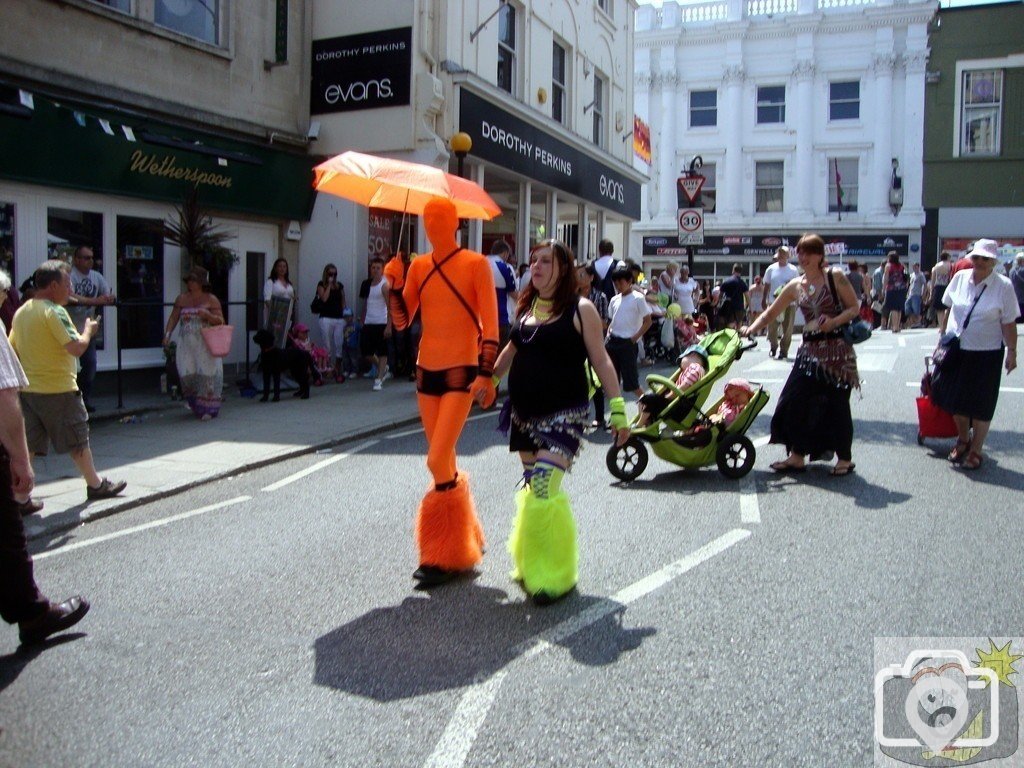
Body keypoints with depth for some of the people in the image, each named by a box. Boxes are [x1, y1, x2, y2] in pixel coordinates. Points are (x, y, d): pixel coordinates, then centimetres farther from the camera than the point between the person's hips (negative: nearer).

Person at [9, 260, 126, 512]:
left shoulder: (21, 312, 9)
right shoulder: (55, 312, -16)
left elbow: (13, 349, 15)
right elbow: (77, 347, -19)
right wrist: (88, 329, -3)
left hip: (28, 388, 7)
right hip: (58, 389, -7)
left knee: (27, 445, 6)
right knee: (78, 441, 9)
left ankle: (21, 498, 5)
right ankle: (96, 484, 24)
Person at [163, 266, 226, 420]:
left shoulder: (211, 300, 2)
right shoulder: (182, 298, 12)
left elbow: (221, 322, 0)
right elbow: (173, 318, 13)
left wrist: (208, 316, -17)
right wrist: (167, 334, 0)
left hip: (205, 344, -3)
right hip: (186, 343, 3)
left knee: (206, 374, -8)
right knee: (187, 373, -2)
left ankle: (207, 409, 0)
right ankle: (195, 406, 15)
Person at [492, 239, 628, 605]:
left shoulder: (579, 309, -7)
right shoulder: (526, 307, 10)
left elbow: (600, 359, -7)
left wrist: (617, 406, -11)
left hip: (563, 414, -6)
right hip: (524, 413, 6)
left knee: (544, 491, -16)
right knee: (531, 488, 13)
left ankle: (554, 575, -1)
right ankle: (529, 565, 29)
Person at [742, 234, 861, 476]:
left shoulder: (835, 277, -3)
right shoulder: (795, 286, 8)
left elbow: (854, 308, -3)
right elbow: (771, 312, 12)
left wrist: (833, 322, -19)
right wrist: (751, 328, -2)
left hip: (837, 349, -5)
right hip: (809, 349, 5)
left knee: (837, 404, -1)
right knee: (794, 401, 0)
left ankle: (845, 459, 14)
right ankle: (797, 457, 11)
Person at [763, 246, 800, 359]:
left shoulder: (793, 270, 0)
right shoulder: (771, 269, 5)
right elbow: (767, 285, 9)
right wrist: (764, 300, 6)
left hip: (788, 304, -1)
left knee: (787, 329, -1)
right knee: (772, 328, 3)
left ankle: (784, 350, 10)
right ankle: (773, 347, 24)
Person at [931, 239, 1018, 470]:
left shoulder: (1003, 286, -10)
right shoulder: (960, 277, -1)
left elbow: (1009, 323, -8)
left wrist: (1012, 352, -10)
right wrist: (944, 334, 11)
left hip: (986, 354, -3)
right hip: (956, 350, 3)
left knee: (980, 406, 5)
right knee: (955, 399, 13)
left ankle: (975, 451, 20)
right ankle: (963, 439, 37)